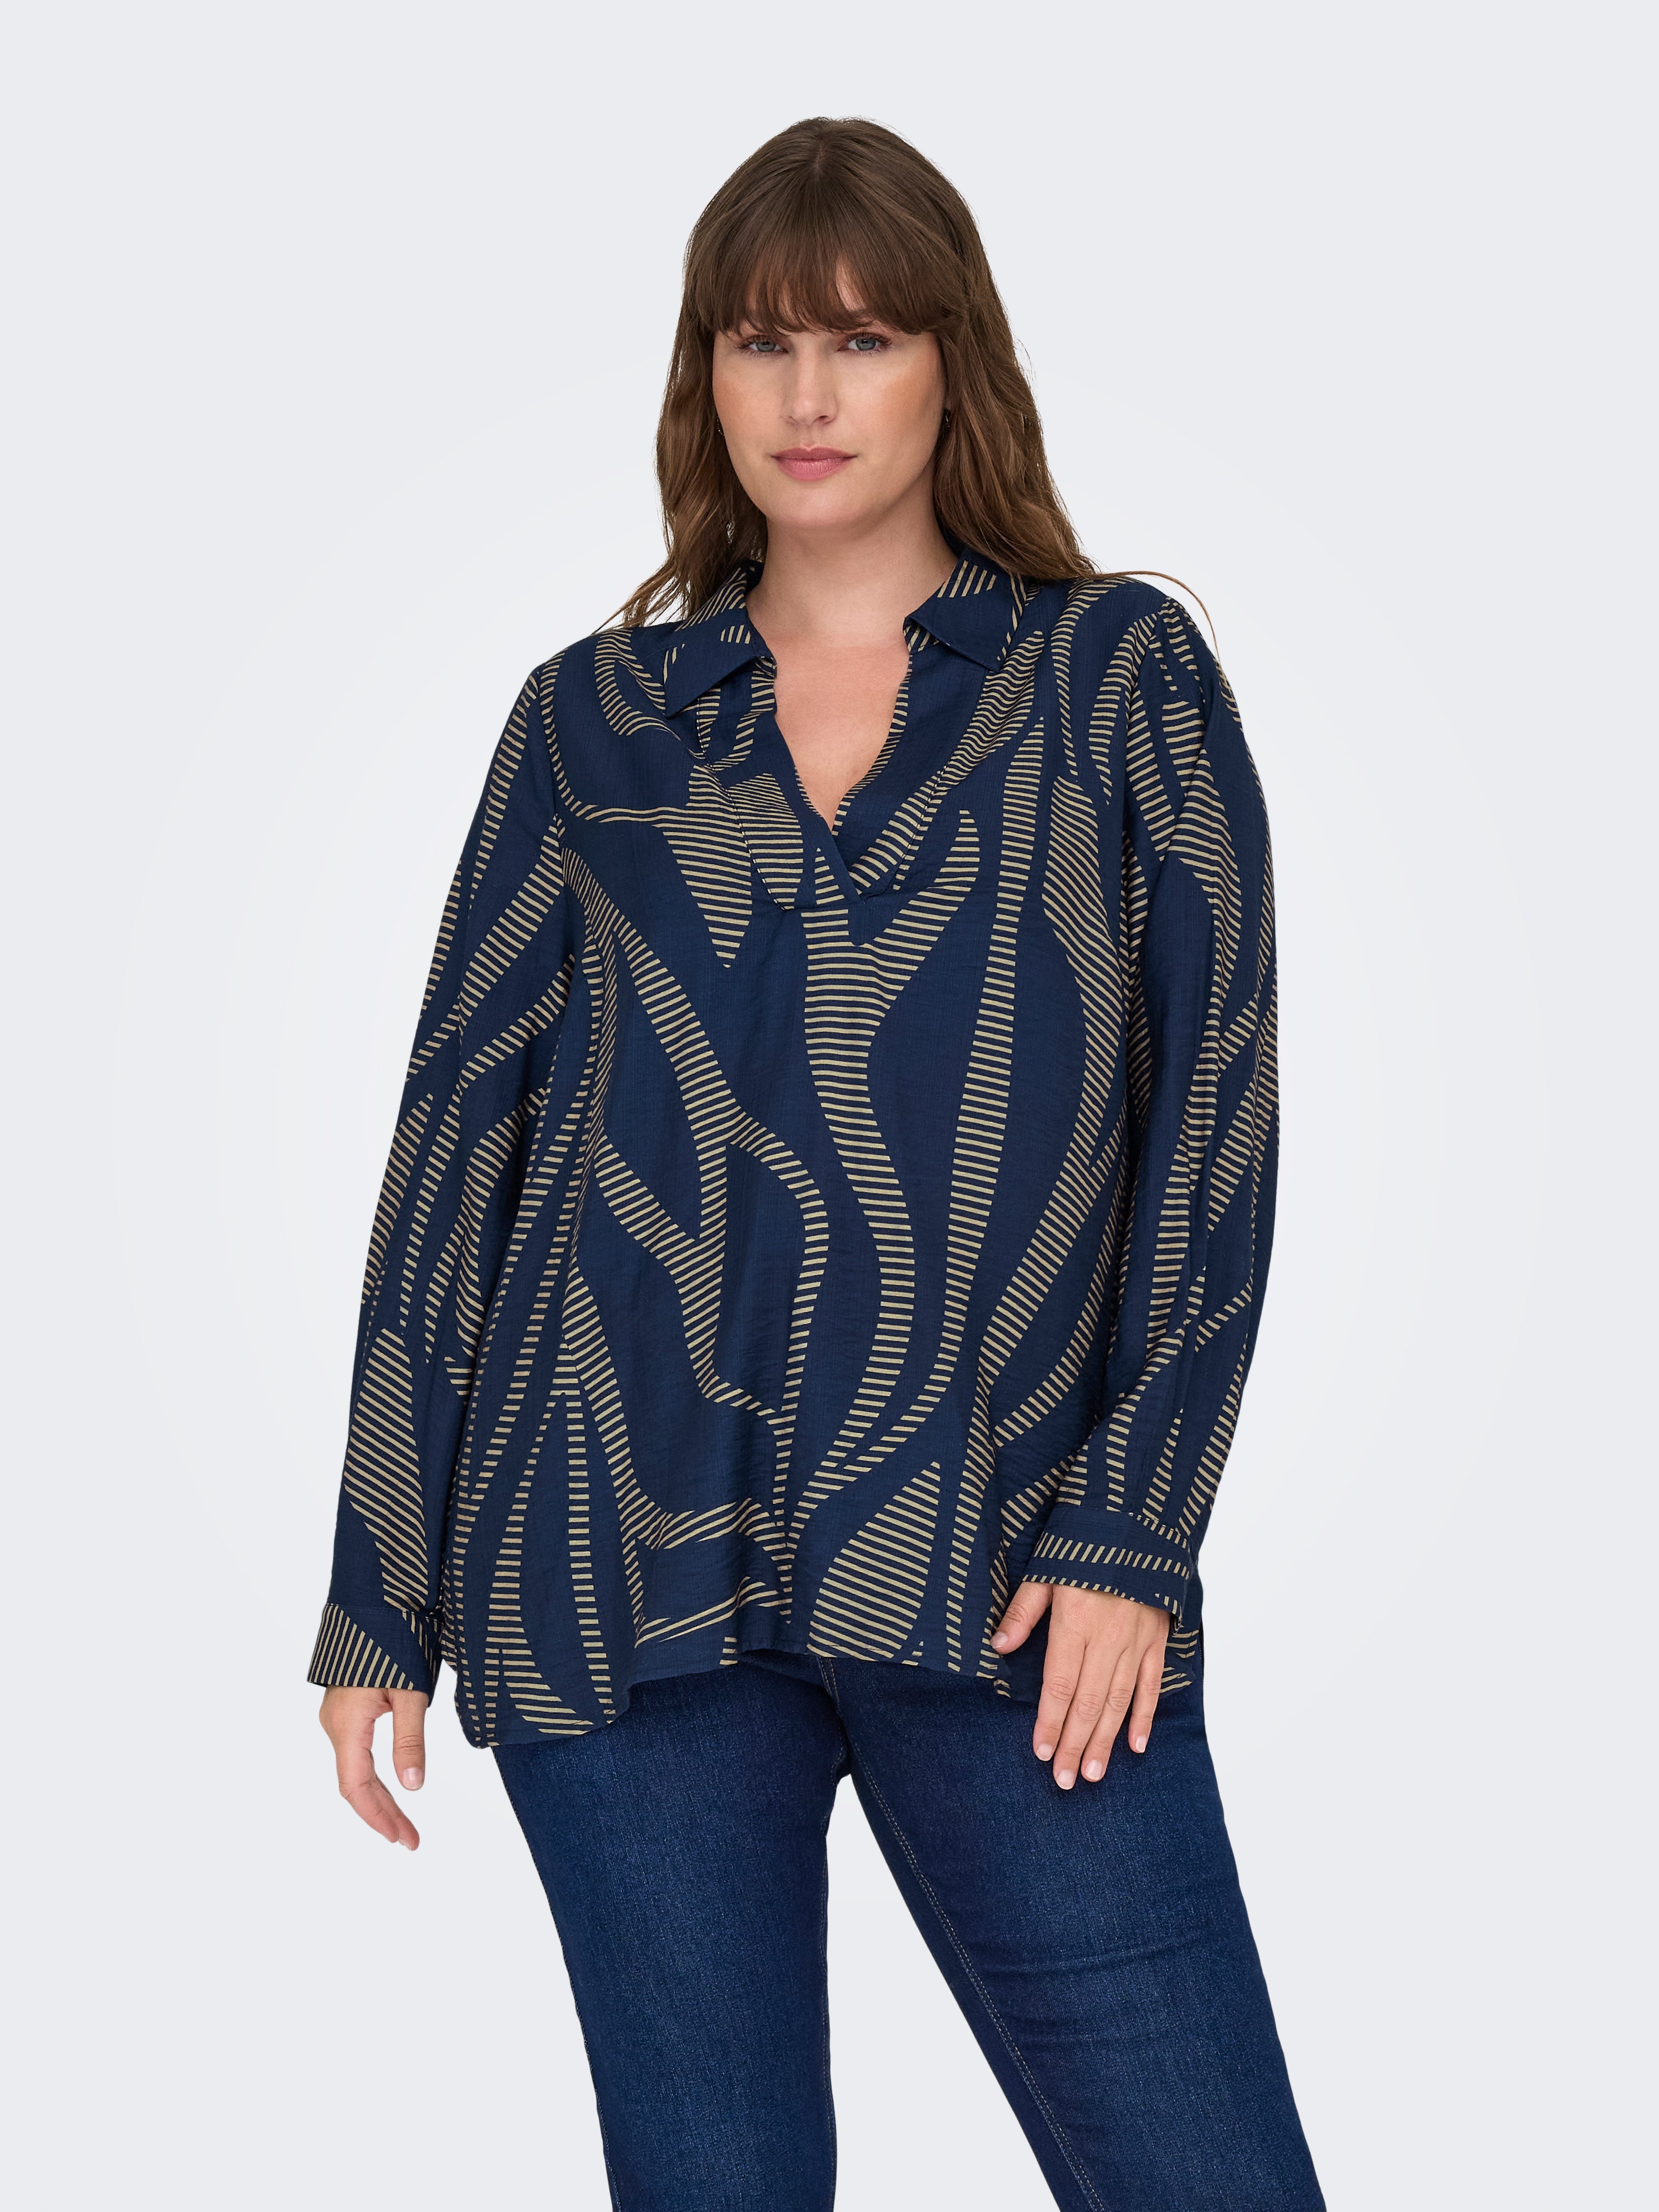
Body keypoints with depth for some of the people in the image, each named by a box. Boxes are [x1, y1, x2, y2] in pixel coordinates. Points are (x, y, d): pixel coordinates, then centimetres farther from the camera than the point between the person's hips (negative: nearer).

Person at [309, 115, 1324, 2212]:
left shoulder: (1121, 674, 7)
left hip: (1004, 1574, -1)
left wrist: (1132, 1531, -6)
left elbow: (1214, 1107, 3)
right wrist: (377, 1596, 6)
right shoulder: (593, 718, 10)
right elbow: (462, 1129, 9)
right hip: (620, 1563, 1)